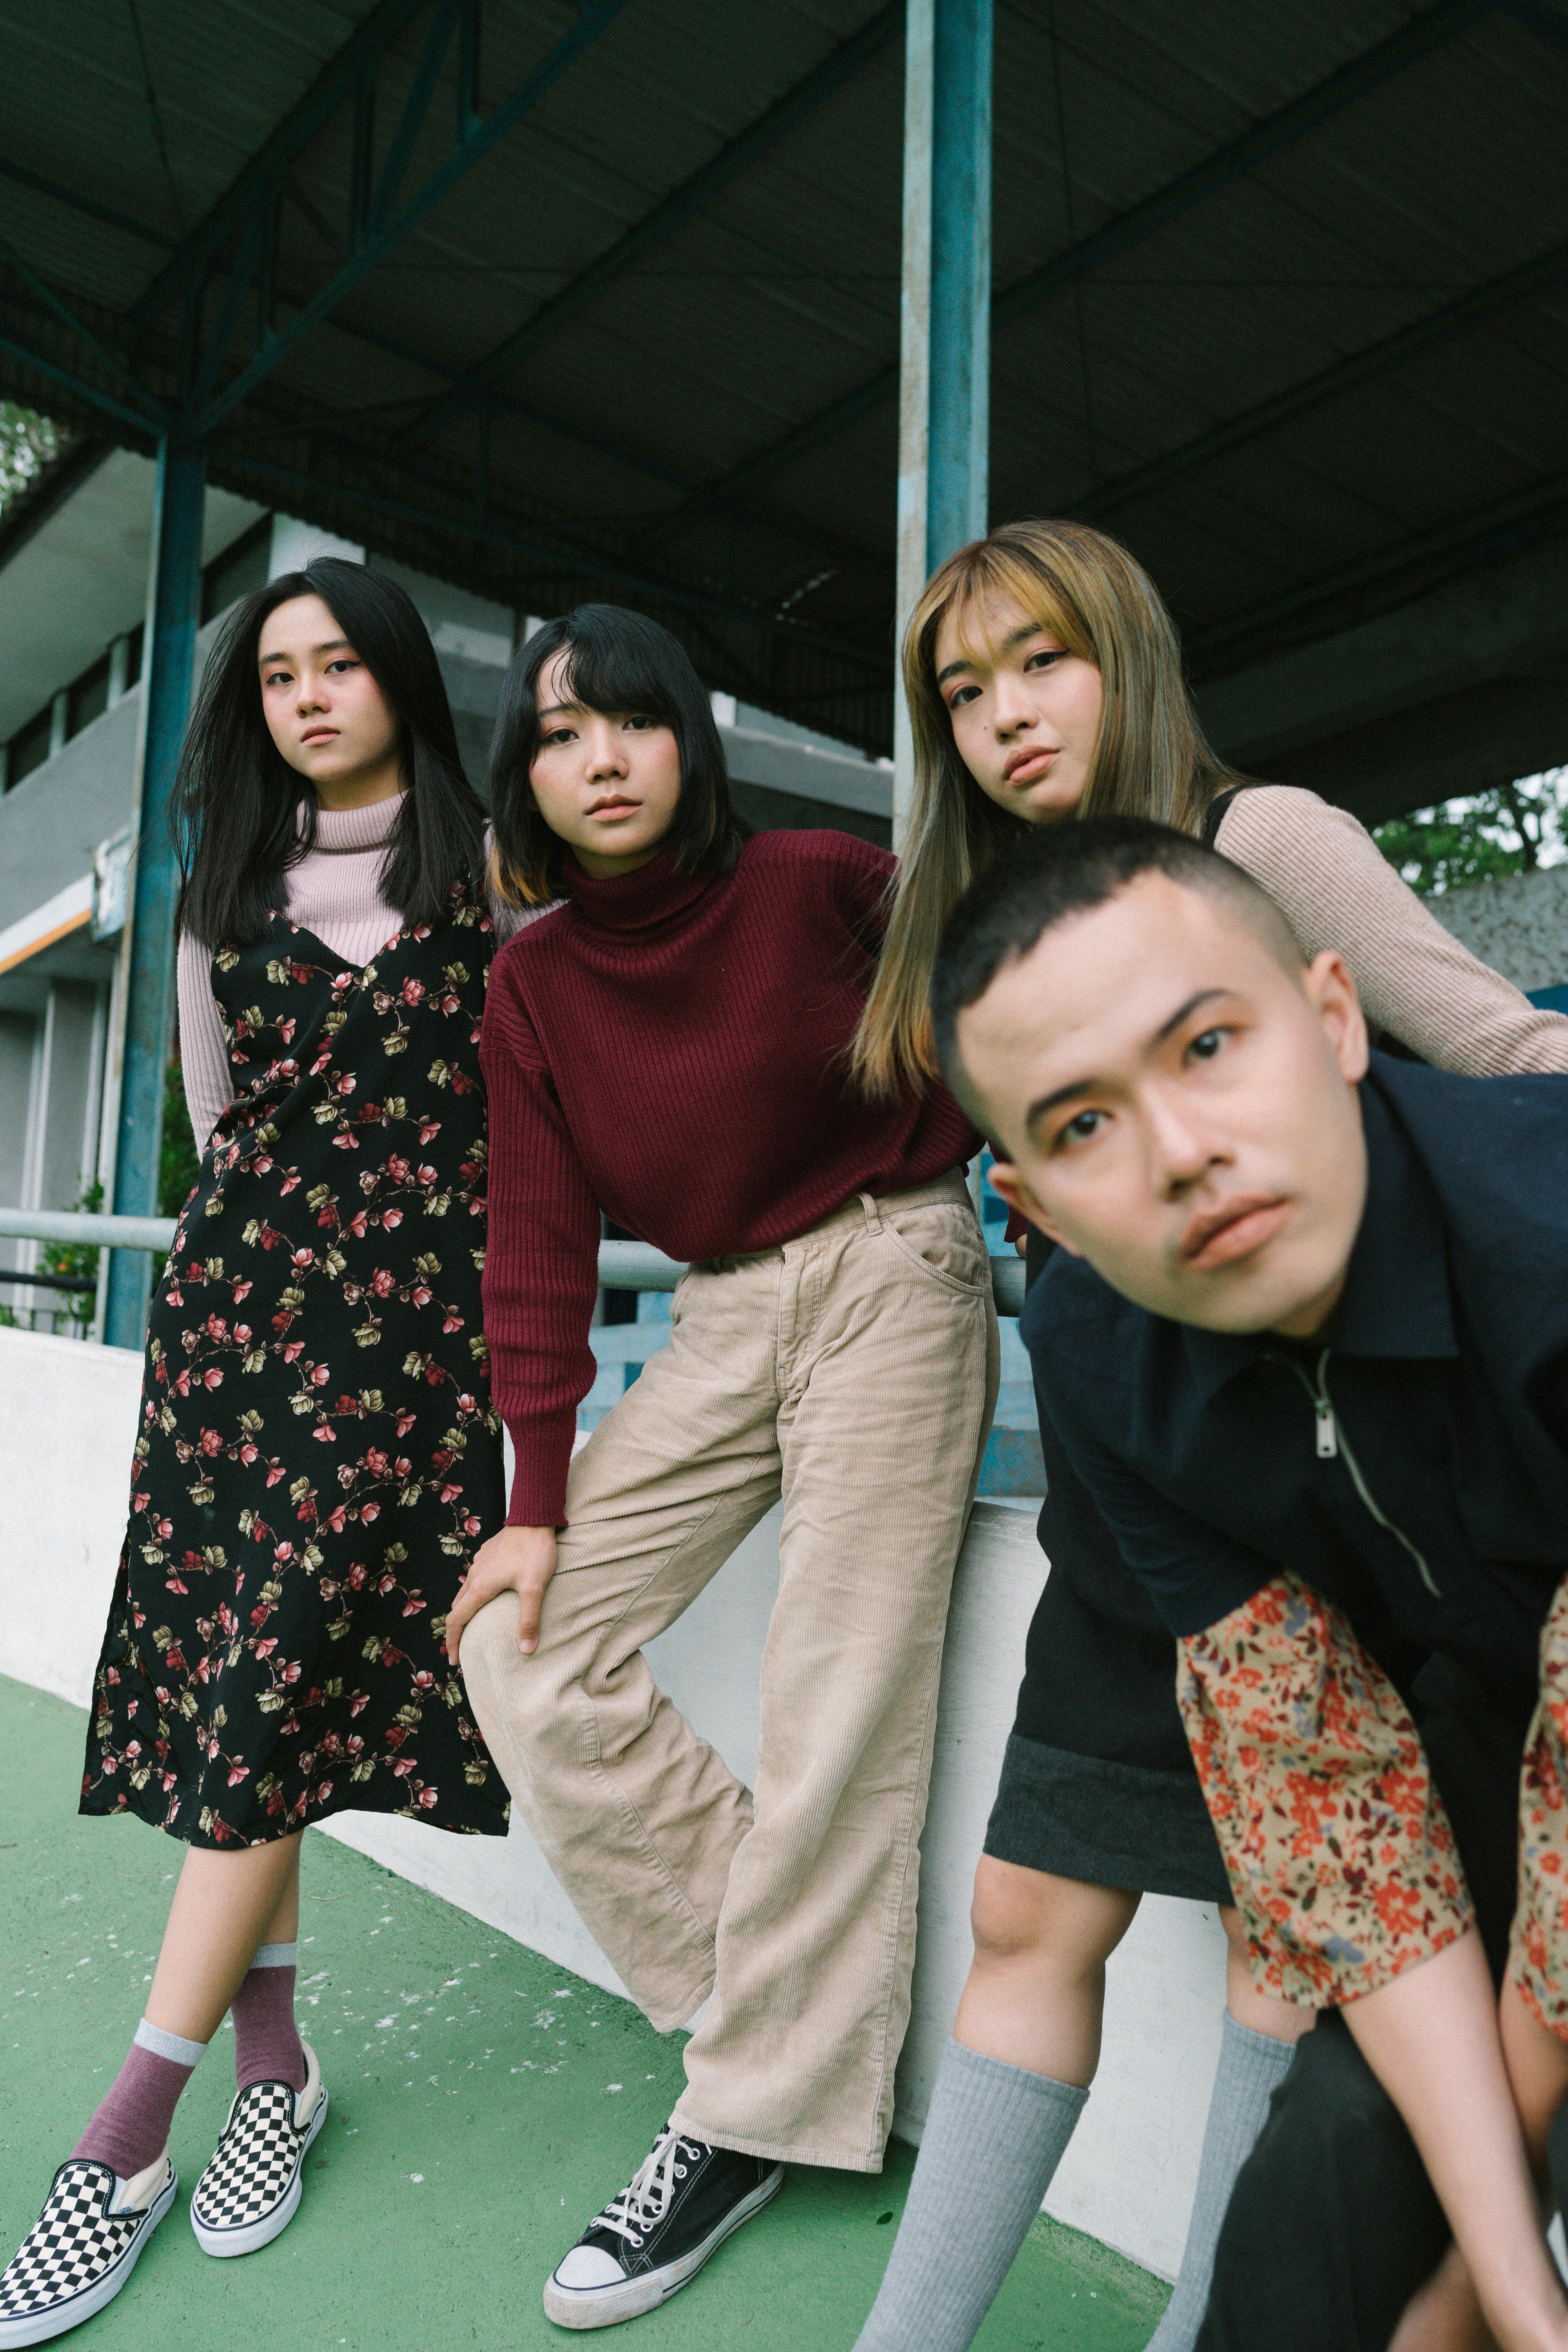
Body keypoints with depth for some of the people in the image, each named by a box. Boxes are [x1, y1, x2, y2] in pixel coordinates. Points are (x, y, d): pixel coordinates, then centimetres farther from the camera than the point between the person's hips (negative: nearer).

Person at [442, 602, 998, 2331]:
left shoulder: (822, 883, -9)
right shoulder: (532, 979, 2)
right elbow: (538, 1240, -1)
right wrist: (539, 1501, -4)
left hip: (889, 1277, -4)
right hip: (719, 1315, 5)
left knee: (836, 1706, -6)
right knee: (522, 1646, -4)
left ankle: (762, 2115, 12)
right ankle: (774, 1975, 8)